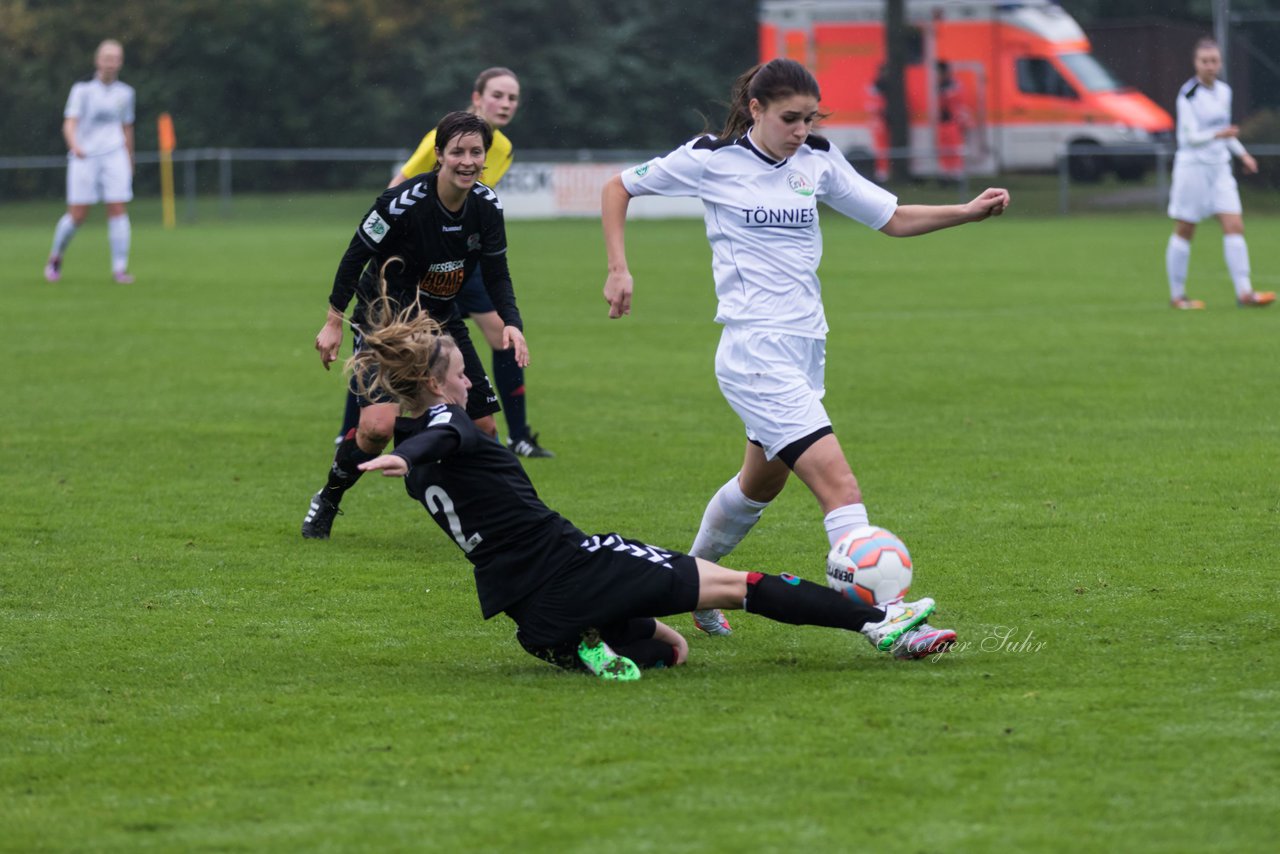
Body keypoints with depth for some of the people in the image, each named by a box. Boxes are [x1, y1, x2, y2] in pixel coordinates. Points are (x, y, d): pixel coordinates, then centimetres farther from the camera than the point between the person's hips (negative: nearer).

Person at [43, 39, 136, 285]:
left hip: (114, 156, 3)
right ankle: (56, 257, 21)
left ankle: (120, 268, -7)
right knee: (77, 215, -4)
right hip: (85, 155, -3)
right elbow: (70, 124, -12)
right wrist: (74, 145, -32)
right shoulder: (83, 89, -3)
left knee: (118, 210, -9)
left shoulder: (125, 92, 9)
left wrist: (130, 161, 23)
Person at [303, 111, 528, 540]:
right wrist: (333, 322, -11)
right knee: (379, 424, -23)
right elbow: (356, 255, -15)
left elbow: (496, 275, 2)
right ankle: (326, 503, 2)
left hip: (441, 323, 5)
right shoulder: (402, 203, -26)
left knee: (482, 426, 1)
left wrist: (512, 323, -15)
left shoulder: (486, 207, -9)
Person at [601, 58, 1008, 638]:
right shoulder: (713, 160, -7)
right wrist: (619, 271, -4)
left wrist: (968, 213, -4)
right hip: (756, 354, -7)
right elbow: (617, 189, 5)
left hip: (805, 348, 7)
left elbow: (894, 219, 10)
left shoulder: (817, 161, 7)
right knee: (839, 484, -18)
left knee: (762, 483, 24)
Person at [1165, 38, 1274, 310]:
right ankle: (1176, 295, 11)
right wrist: (1217, 135, -32)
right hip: (1192, 165, -6)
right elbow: (1191, 136, -17)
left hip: (1219, 167, 6)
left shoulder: (1224, 91, 9)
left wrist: (1242, 154, 13)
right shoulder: (1188, 94, -12)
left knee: (1235, 226, -5)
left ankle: (1244, 292, -8)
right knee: (1184, 231, 2)